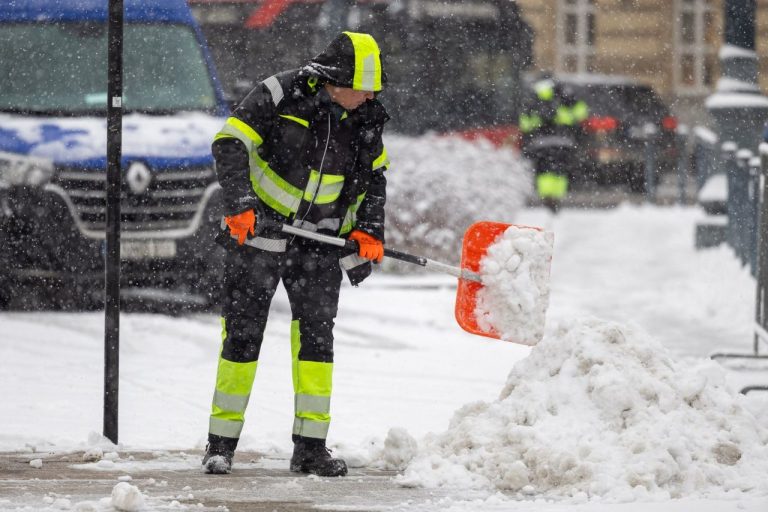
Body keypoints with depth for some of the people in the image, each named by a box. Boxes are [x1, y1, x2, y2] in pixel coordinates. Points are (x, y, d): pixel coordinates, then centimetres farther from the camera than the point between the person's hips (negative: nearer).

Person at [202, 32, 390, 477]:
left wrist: (369, 230, 0)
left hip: (322, 239, 4)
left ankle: (311, 446, 6)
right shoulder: (279, 95, -17)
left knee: (316, 335, 0)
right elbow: (230, 143, -16)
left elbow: (374, 174, 12)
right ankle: (222, 443, 4)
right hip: (259, 227, -4)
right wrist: (239, 203, -26)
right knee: (243, 332, -2)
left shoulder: (368, 115, -1)